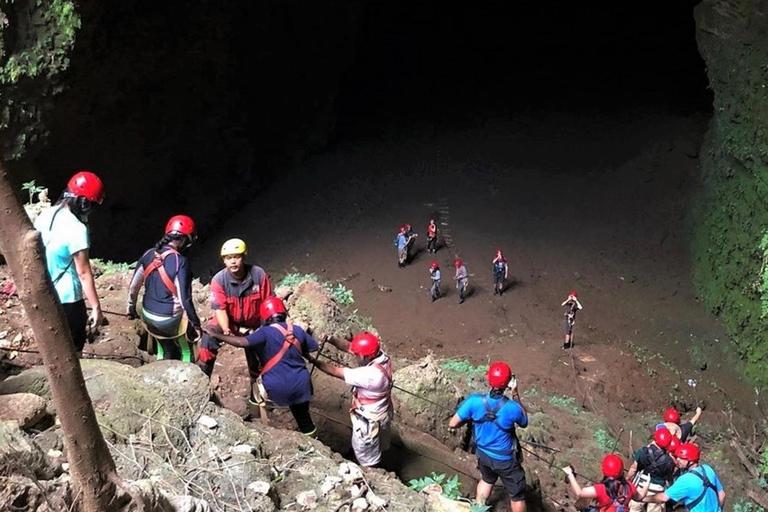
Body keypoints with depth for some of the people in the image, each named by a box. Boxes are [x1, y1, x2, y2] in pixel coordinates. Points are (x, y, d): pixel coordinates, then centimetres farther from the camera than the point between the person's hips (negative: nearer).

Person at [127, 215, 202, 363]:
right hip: (171, 319, -6)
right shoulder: (180, 261, -23)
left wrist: (131, 307, 21)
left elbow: (133, 286, 5)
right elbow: (185, 299, -23)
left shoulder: (148, 254, -3)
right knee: (187, 353, 17)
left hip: (149, 316, 6)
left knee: (165, 352, 26)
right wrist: (196, 324, -12)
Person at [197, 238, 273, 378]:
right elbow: (219, 309, -24)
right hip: (228, 323, -1)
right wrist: (226, 330, -40)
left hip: (254, 325, 1)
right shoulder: (219, 280, -21)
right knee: (209, 337, -23)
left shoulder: (259, 275, -20)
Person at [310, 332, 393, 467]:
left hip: (369, 420, -9)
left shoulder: (370, 374, -41)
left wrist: (313, 361, -22)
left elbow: (337, 372, -32)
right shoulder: (380, 355, -17)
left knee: (367, 457, 17)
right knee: (378, 447, 35)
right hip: (381, 413, 9)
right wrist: (331, 340, -27)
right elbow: (349, 347, -12)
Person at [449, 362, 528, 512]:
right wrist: (516, 395, -10)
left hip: (483, 454, 4)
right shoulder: (512, 407, -31)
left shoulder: (474, 401, -26)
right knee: (517, 495, 19)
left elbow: (453, 424, -16)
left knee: (487, 479, 36)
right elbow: (524, 423, -6)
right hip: (505, 459, -4)